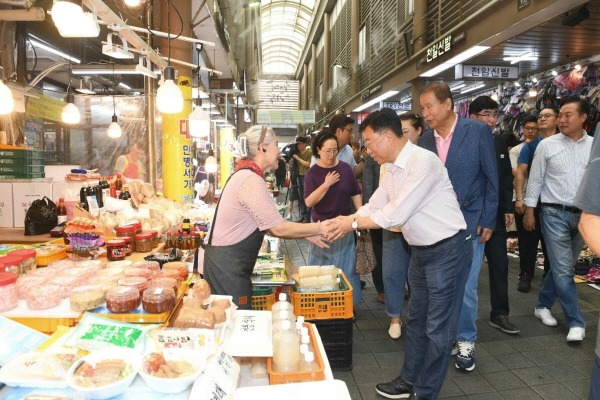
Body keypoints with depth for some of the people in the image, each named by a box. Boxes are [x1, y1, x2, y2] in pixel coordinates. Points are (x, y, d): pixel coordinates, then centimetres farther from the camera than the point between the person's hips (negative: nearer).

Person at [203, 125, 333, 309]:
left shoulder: (246, 175, 11)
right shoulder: (251, 180, -20)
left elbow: (269, 226, 10)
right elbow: (278, 229, -20)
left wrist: (306, 234, 6)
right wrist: (320, 228, -9)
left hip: (229, 262, 10)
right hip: (228, 265, -10)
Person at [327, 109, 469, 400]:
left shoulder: (423, 161, -23)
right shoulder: (391, 169, 4)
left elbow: (396, 214, -26)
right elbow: (373, 207, 8)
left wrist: (352, 224, -18)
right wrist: (343, 221, -5)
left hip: (447, 249, -9)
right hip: (421, 250, 9)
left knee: (438, 326, 4)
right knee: (416, 319, 19)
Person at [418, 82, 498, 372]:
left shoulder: (478, 131, -7)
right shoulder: (425, 140, 3)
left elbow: (492, 178, -5)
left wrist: (488, 220, -7)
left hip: (470, 221, -3)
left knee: (465, 286, 1)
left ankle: (466, 341, 22)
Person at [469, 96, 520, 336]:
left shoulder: (500, 143, 9)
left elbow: (507, 177, 13)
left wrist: (508, 208, 8)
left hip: (495, 215, 5)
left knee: (499, 264, 8)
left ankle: (499, 314, 19)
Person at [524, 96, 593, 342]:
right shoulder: (547, 145, -2)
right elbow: (535, 180, 1)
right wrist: (529, 211, 0)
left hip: (583, 215, 3)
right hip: (555, 214, -3)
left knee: (562, 266, 13)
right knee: (563, 269, -3)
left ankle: (543, 305, 31)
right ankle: (576, 322, 8)